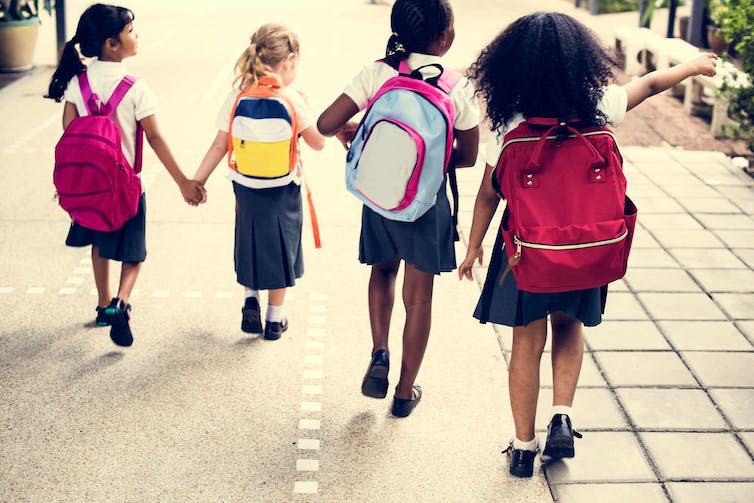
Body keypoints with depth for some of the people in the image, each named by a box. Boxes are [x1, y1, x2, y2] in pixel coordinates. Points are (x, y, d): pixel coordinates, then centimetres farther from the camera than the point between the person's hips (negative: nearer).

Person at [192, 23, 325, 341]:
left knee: (249, 245, 24)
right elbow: (318, 142, -5)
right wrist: (306, 107, 6)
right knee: (278, 250, 13)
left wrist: (196, 180, 1)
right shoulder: (292, 100, -15)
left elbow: (220, 145, -5)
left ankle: (250, 302, 14)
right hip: (282, 190, -3)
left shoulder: (237, 97, -6)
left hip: (245, 187, 3)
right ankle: (274, 319, 22)